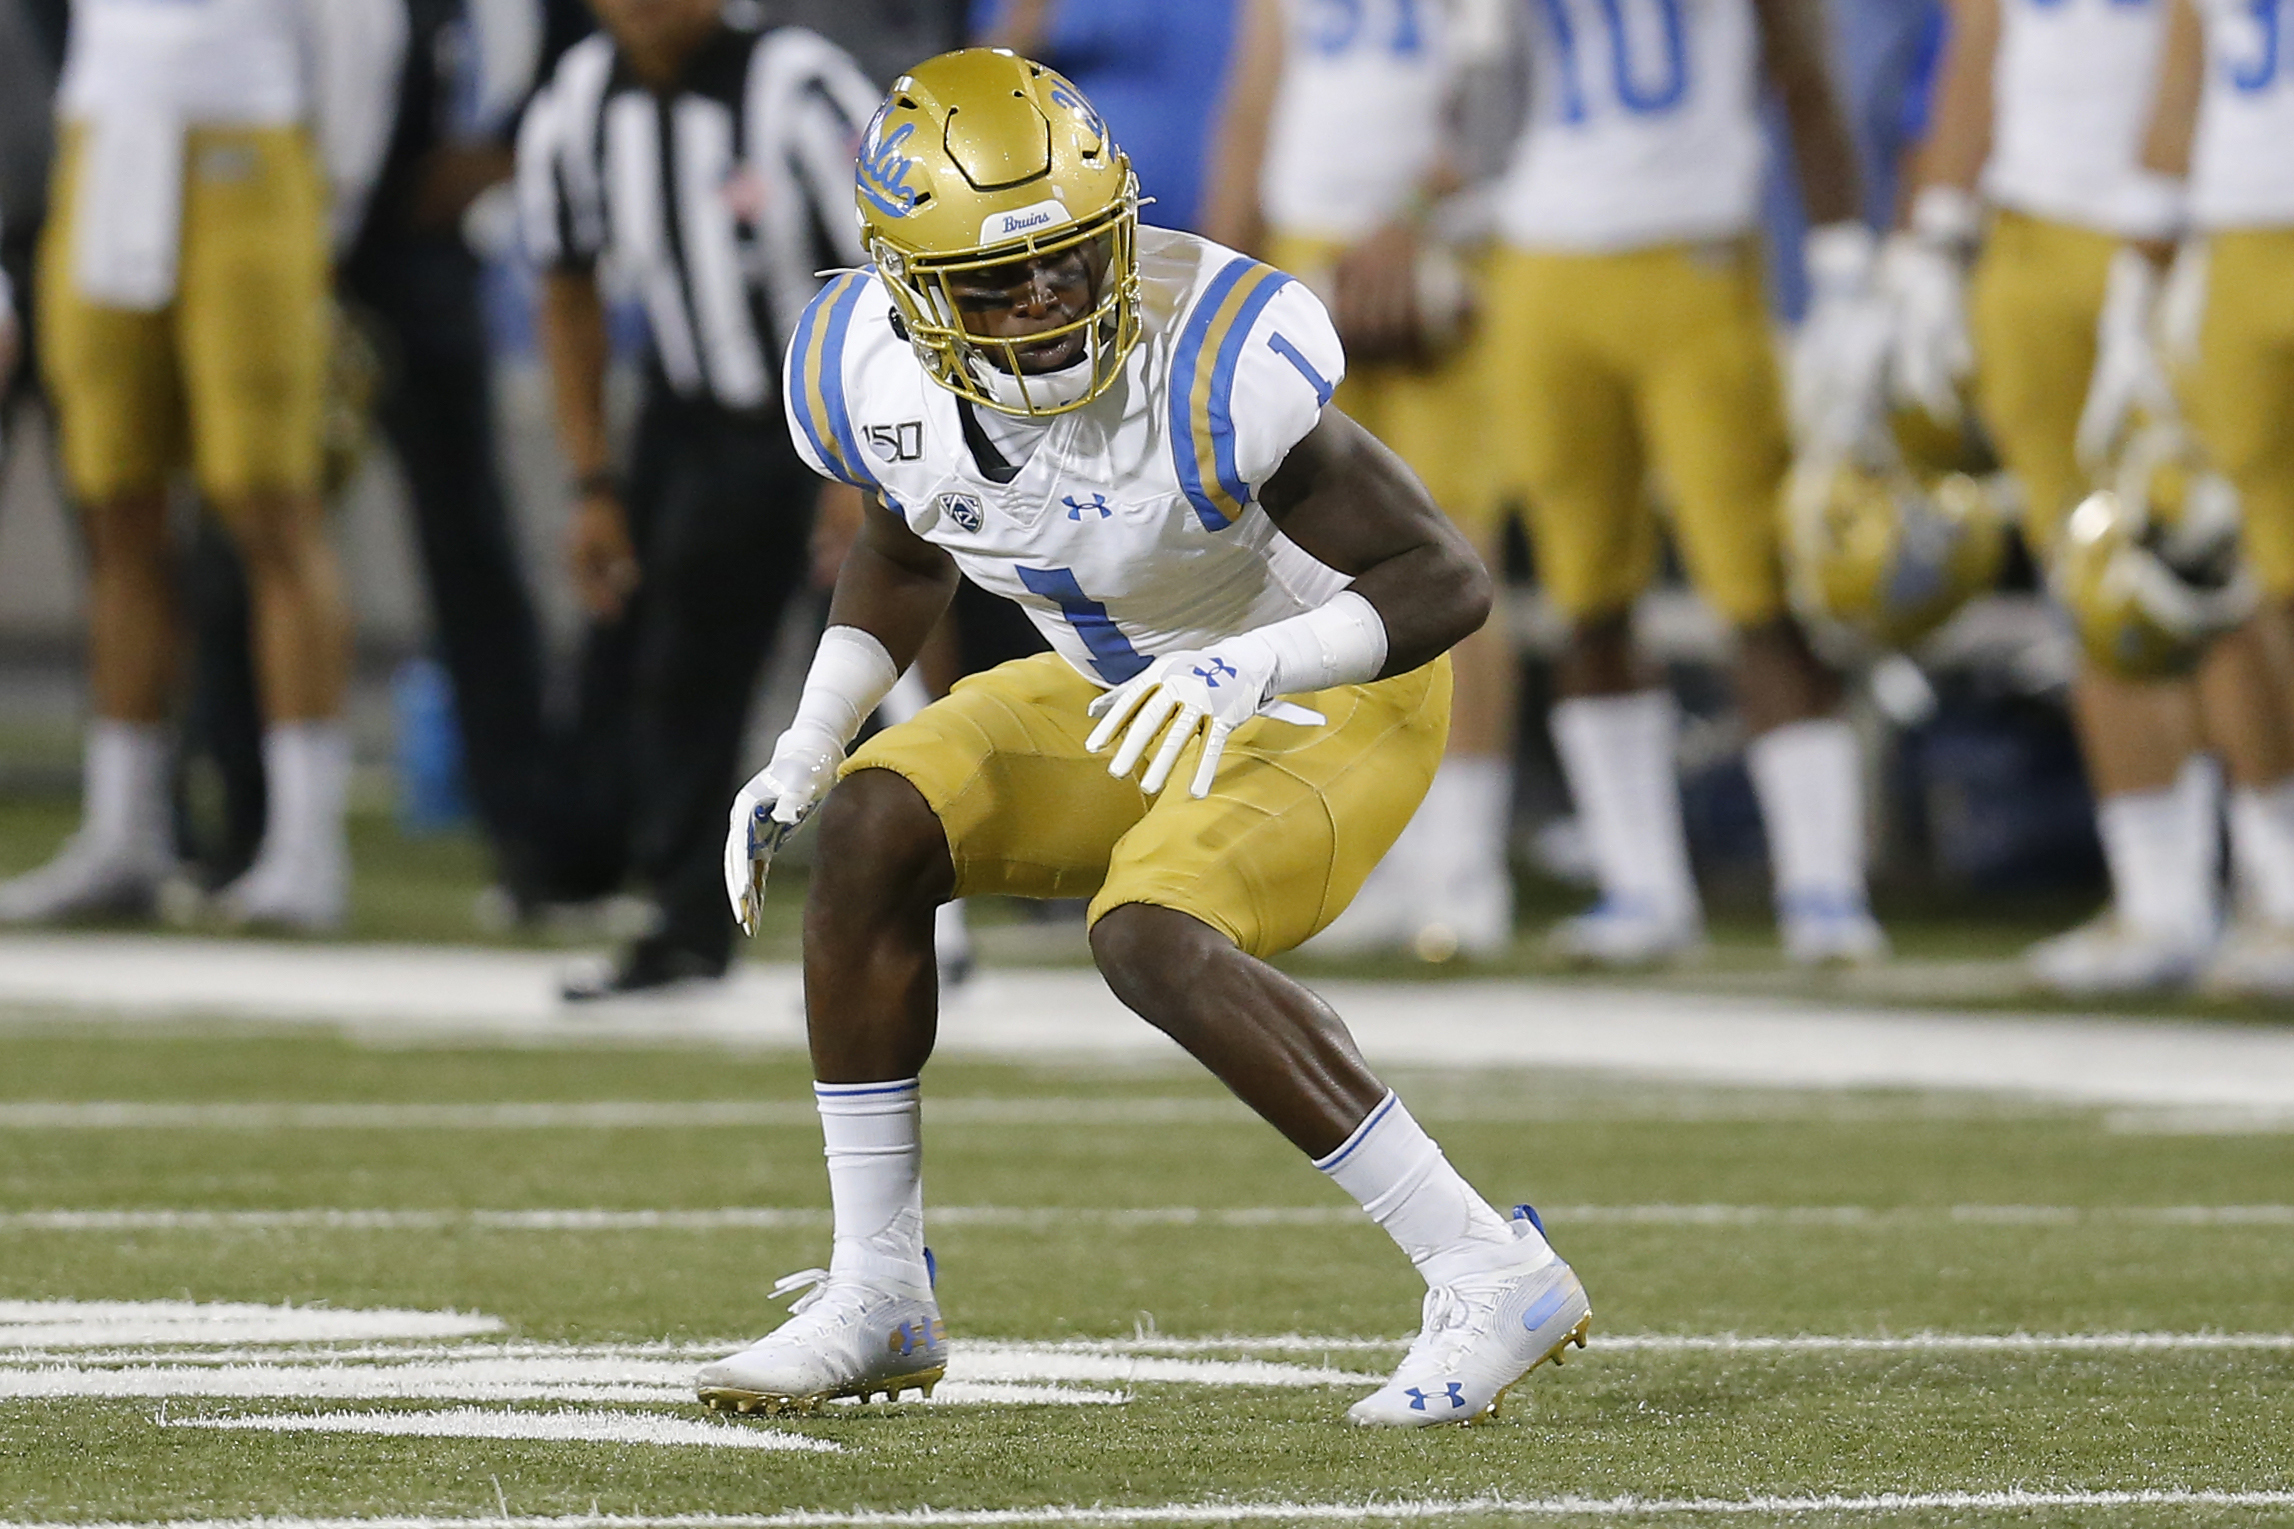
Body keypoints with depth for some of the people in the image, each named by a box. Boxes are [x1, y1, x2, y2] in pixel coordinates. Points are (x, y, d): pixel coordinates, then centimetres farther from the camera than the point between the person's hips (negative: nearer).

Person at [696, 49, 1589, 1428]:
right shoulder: (874, 375, -13)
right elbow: (908, 554, 11)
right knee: (875, 827, -14)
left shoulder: (1214, 367, -33)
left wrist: (1245, 666, -44)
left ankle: (1492, 1277, -24)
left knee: (1152, 940, -30)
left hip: (1333, 701, -7)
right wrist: (805, 748, 0)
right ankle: (878, 1299, -4)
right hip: (1124, 701, 7)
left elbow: (1447, 579, -29)